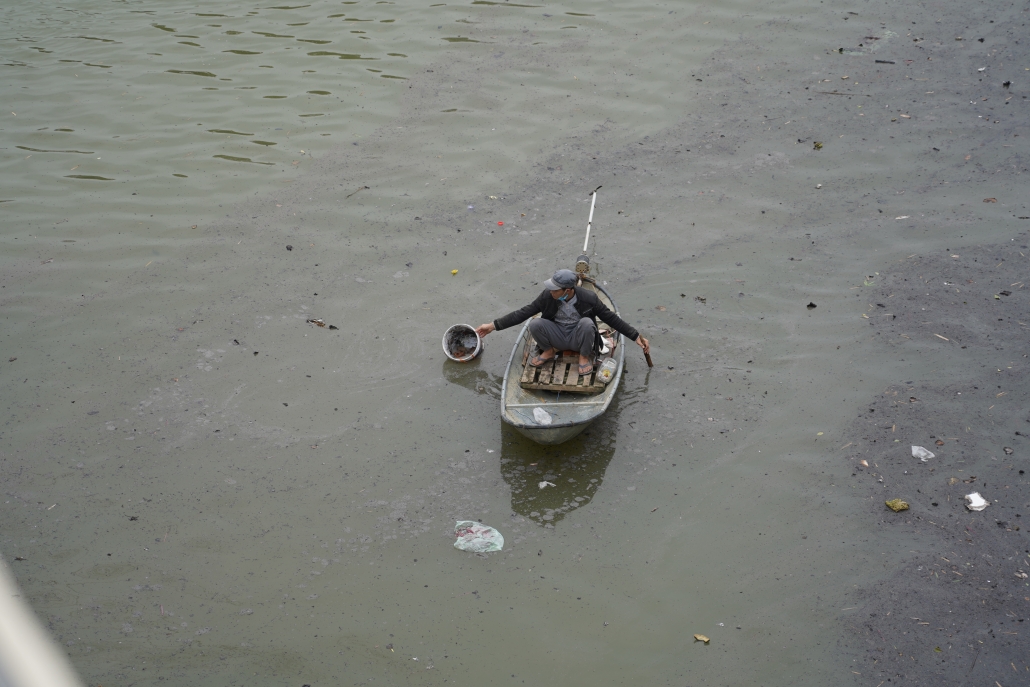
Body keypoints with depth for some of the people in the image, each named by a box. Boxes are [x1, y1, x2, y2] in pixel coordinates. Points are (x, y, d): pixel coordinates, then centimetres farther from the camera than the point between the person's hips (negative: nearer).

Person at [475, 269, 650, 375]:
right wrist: (494, 325, -14)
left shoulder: (588, 298, -22)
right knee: (535, 325, -28)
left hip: (578, 339, -1)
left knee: (586, 322, -35)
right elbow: (524, 313, -10)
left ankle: (585, 357, -6)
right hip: (557, 337, 2)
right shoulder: (547, 296, -17)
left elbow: (611, 318, -11)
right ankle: (548, 352, 4)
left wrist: (636, 337, -12)